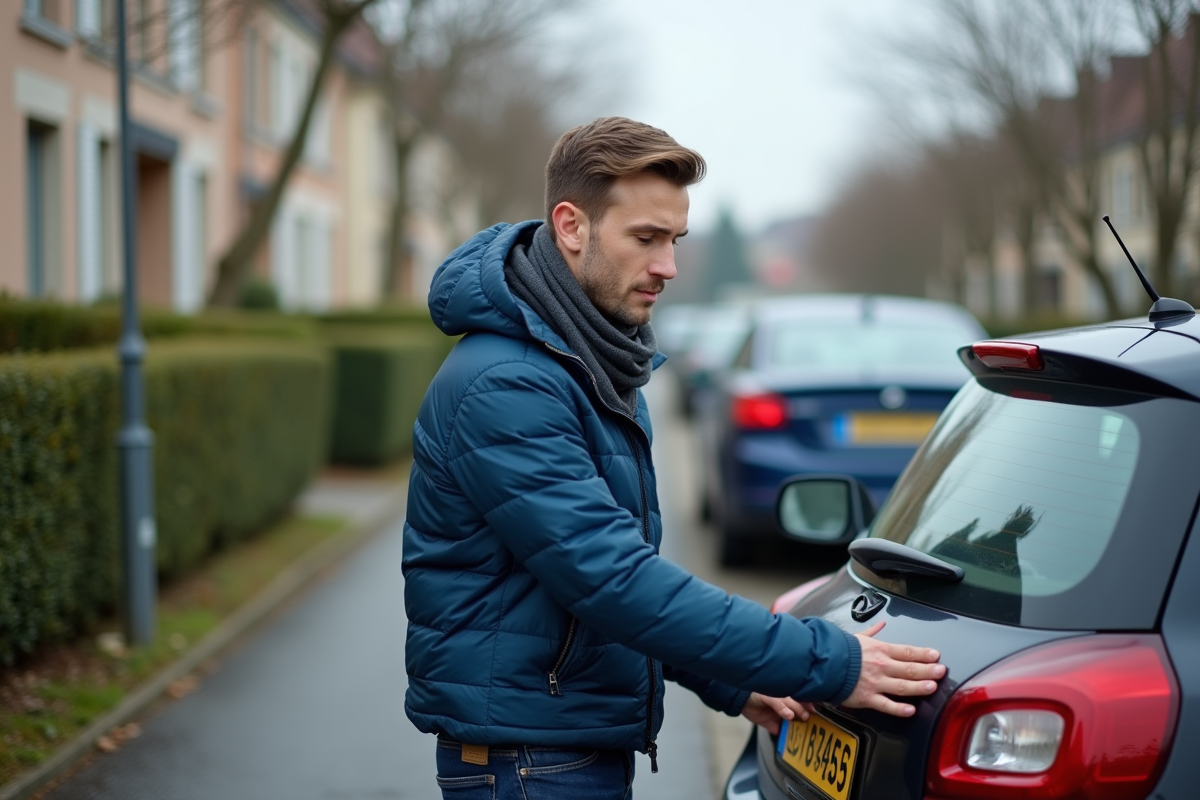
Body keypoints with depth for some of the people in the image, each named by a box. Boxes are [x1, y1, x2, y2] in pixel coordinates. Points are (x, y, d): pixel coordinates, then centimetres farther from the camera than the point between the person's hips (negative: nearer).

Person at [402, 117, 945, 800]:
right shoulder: (504, 387, -21)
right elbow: (613, 579, -28)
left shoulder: (600, 367, 11)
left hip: (592, 742, 9)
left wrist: (725, 681, 11)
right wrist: (827, 665, -26)